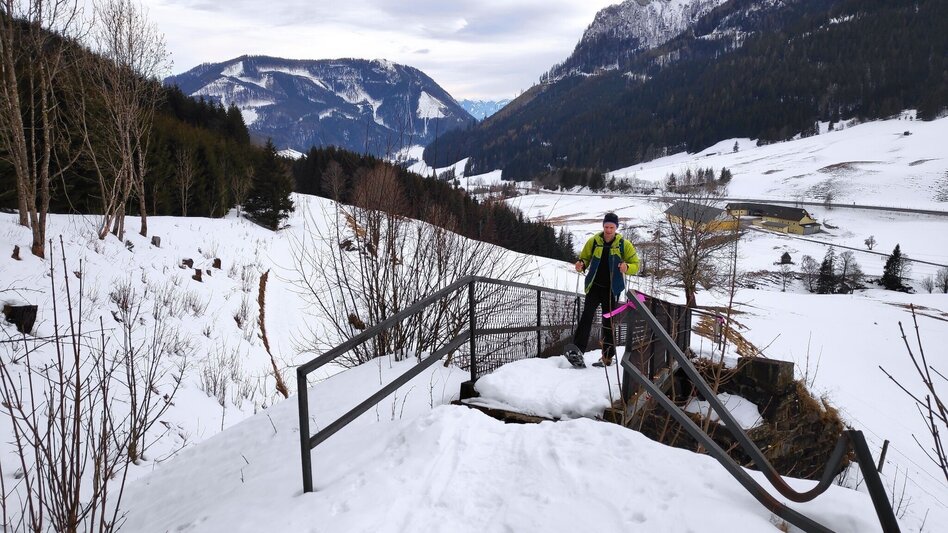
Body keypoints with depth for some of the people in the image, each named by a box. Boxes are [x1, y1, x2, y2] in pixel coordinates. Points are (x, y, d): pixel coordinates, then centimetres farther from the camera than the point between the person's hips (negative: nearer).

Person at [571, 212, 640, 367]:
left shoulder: (624, 244, -2)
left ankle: (607, 357, 14)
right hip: (594, 286, 0)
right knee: (587, 315, -17)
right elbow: (585, 258, 10)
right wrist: (581, 265, -14)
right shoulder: (593, 241, 1)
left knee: (608, 322, 6)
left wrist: (627, 267, -24)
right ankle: (577, 350, -20)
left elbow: (636, 264, 0)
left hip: (612, 289, 0)